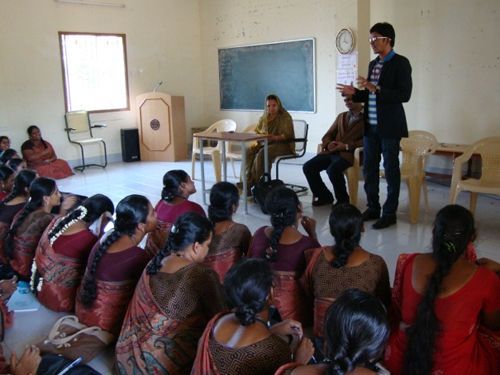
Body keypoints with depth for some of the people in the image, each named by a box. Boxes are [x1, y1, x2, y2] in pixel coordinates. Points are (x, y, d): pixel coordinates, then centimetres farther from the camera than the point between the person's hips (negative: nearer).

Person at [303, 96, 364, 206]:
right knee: (308, 167, -13)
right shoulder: (341, 116, 24)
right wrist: (329, 144, -2)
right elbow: (327, 136, 21)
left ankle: (343, 200, -10)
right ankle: (325, 196, 4)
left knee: (332, 170, -34)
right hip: (332, 151, 7)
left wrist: (347, 146, -18)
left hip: (349, 153, -7)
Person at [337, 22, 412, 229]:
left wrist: (376, 89, -22)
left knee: (391, 168, 1)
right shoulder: (373, 64, 14)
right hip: (370, 126, 7)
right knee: (369, 167, 10)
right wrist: (354, 93, 5)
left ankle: (389, 213, 9)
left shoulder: (400, 63, -8)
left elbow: (404, 94, -17)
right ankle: (373, 208, 22)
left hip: (389, 126, -7)